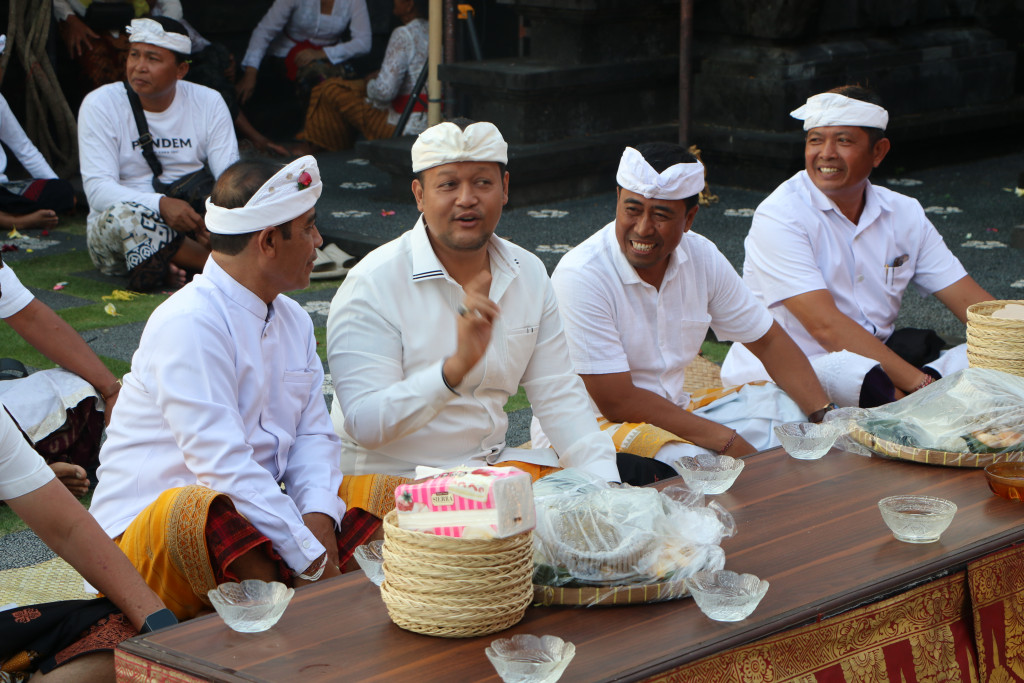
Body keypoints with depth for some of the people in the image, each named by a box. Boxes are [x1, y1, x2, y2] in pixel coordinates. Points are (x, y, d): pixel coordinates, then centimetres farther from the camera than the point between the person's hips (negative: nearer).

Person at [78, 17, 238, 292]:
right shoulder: (100, 105, -7)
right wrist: (161, 204, -35)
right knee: (122, 214, -37)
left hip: (191, 220, 2)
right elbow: (98, 189, -17)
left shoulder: (208, 102, 2)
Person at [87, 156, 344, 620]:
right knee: (202, 509, -39)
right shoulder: (188, 324, -16)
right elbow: (222, 464, -24)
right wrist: (313, 560, -26)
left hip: (250, 520, 8)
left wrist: (318, 518, -12)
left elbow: (313, 434, 10)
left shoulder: (294, 321, 15)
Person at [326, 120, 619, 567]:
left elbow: (559, 396, 9)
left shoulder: (528, 274, 8)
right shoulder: (373, 284, -13)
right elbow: (364, 424, -21)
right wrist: (456, 367, -35)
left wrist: (607, 487, -6)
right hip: (391, 477, -6)